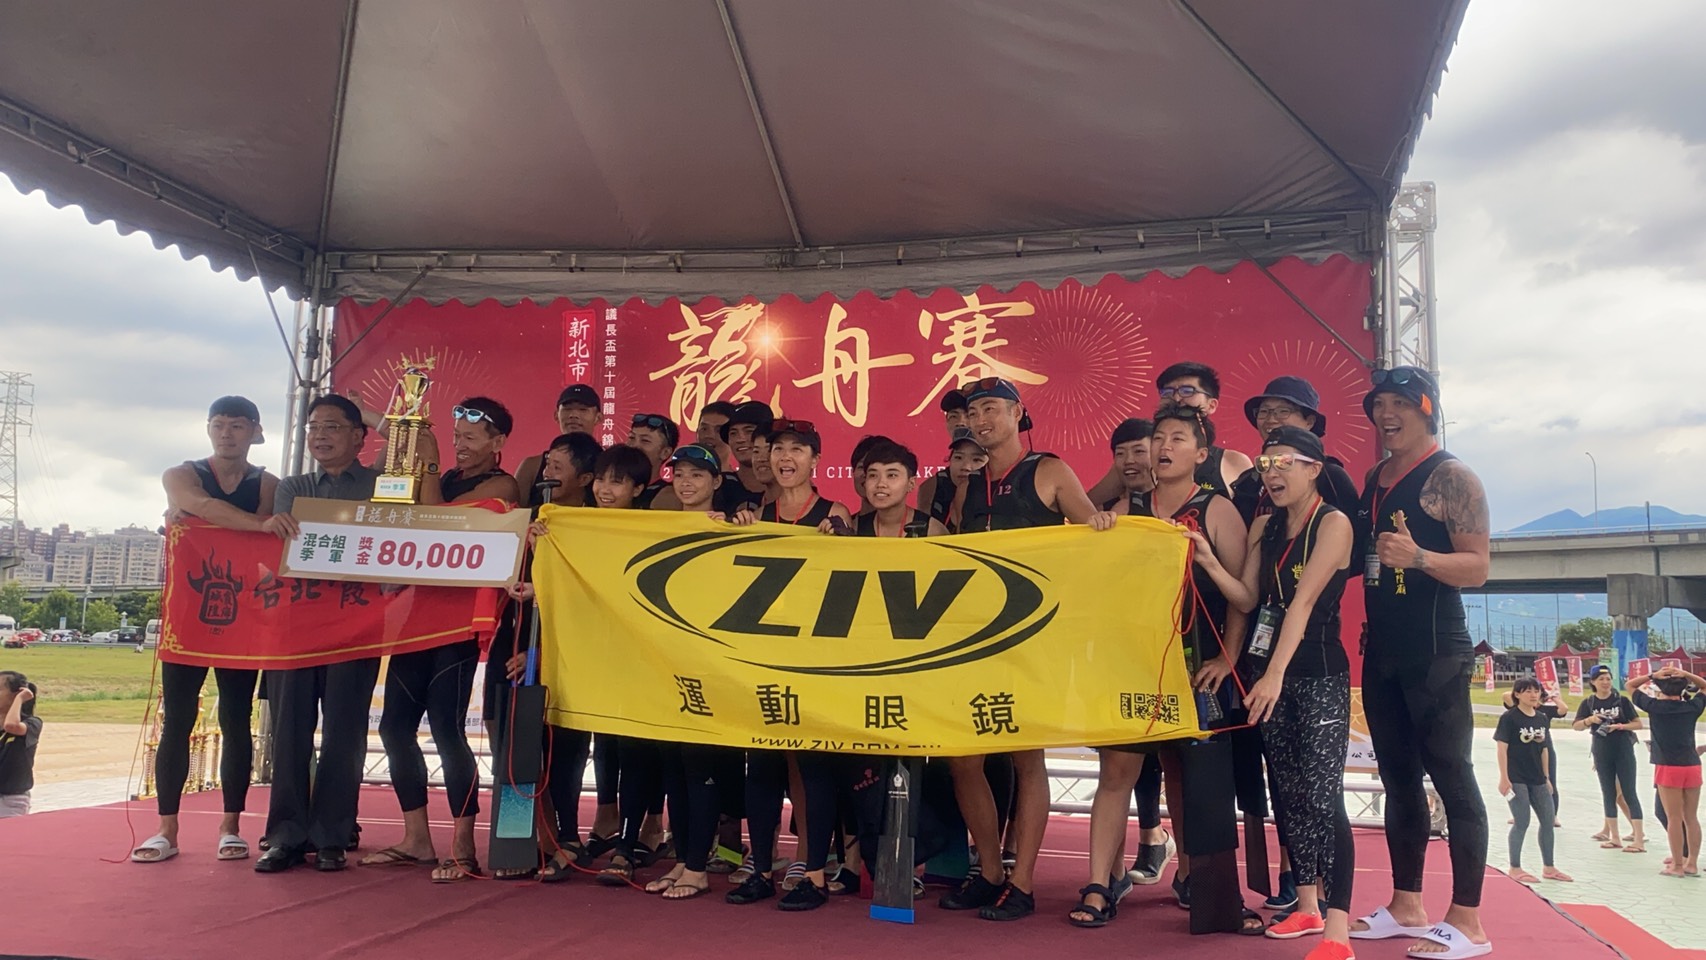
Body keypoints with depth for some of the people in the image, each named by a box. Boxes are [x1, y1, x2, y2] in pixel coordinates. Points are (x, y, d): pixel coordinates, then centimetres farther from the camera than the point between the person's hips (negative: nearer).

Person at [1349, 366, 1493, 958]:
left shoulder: (1450, 477, -6)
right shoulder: (1372, 483, 15)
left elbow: (1477, 567, -14)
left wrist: (1418, 557, -29)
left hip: (1436, 653, -7)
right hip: (1381, 652, 8)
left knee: (1451, 776, -4)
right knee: (1399, 778, 12)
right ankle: (1406, 906, 20)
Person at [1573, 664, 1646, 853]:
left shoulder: (1622, 699, -3)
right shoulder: (1588, 703, 2)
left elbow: (1638, 724, -1)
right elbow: (1576, 726, 2)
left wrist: (1620, 726, -18)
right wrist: (1590, 719, -15)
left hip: (1623, 752, -2)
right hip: (1602, 753, 3)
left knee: (1629, 793, -4)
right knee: (1608, 794, 7)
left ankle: (1639, 839, -5)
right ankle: (1615, 837, 15)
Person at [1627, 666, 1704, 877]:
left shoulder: (1654, 706, -4)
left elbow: (1630, 685, 7)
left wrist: (1653, 675, -1)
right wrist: (1686, 675, 6)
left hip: (1668, 768, -4)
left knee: (1674, 818, 0)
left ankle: (1678, 865, 4)